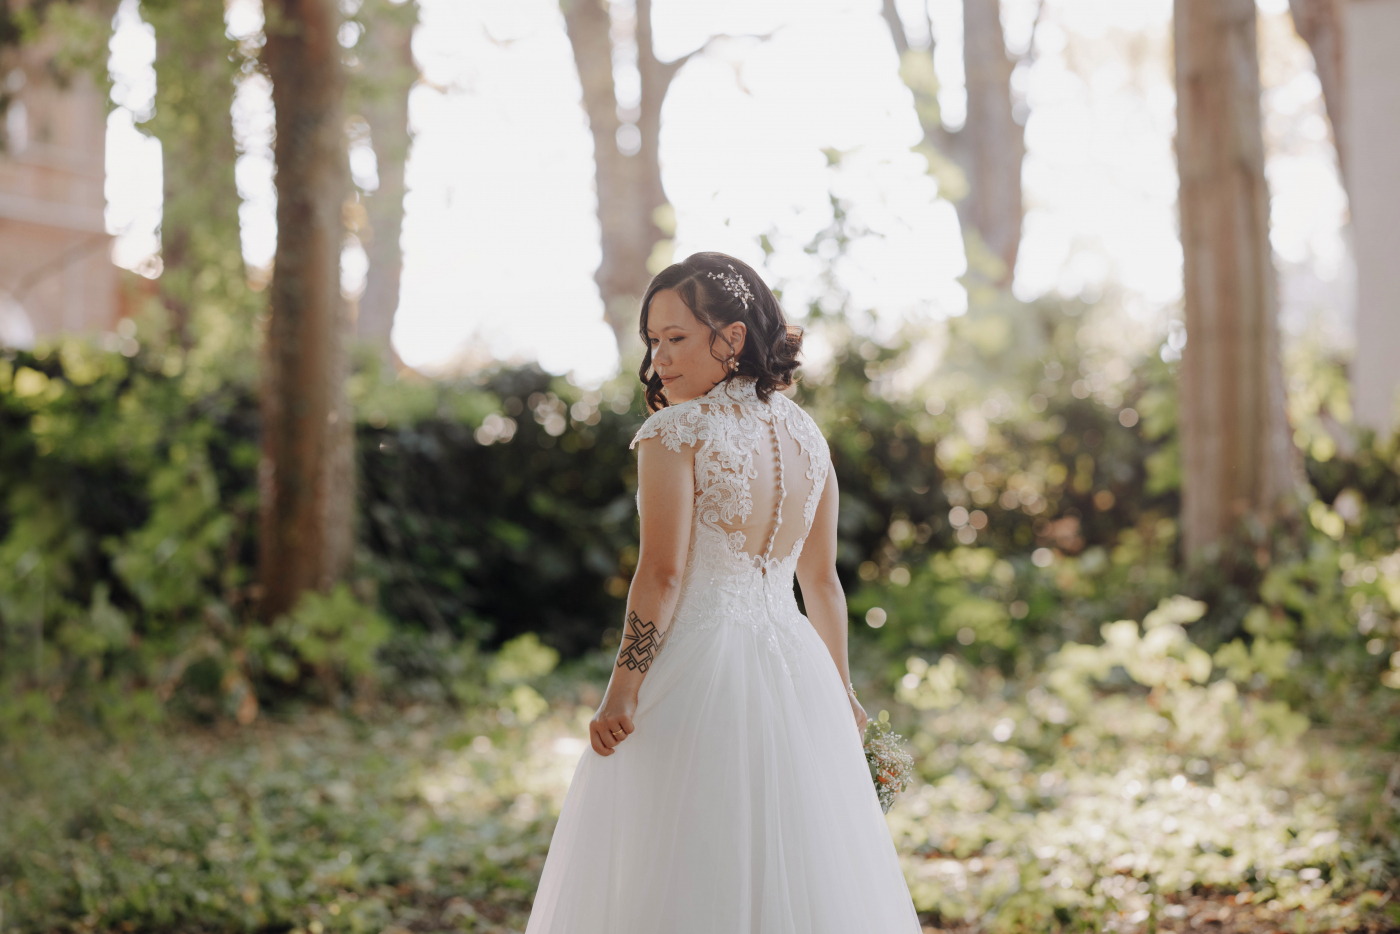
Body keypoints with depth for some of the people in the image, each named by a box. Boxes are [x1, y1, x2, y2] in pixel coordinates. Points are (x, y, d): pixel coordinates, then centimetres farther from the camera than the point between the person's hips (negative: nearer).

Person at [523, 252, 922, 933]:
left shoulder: (676, 431, -11)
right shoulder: (804, 432, 8)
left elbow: (662, 575, -17)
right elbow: (823, 580, 13)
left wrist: (622, 692, -15)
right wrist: (840, 689, 22)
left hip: (699, 669, -6)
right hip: (799, 671, 7)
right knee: (801, 866, 14)